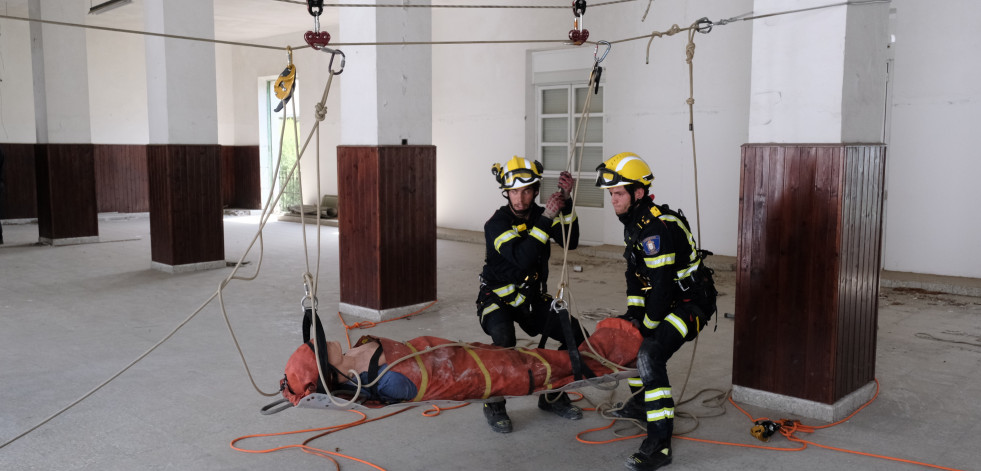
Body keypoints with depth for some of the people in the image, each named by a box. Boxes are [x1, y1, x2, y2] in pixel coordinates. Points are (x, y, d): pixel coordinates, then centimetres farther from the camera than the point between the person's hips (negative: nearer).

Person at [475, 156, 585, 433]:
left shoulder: (540, 215, 1)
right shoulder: (496, 224, -18)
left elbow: (570, 242, -13)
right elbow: (522, 258, -34)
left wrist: (567, 202, -23)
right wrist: (547, 218, -35)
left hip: (533, 298, 6)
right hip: (497, 298, -6)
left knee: (575, 335, -7)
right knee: (504, 343, -33)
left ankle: (552, 396, 13)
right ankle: (494, 407, -9)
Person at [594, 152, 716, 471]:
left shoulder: (656, 229, -27)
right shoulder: (634, 223, 6)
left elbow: (661, 285, -27)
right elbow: (635, 273, 13)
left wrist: (649, 324, -15)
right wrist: (633, 312, 5)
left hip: (691, 303, -11)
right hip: (670, 299, 11)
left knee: (650, 355, -27)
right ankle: (640, 403, 42)